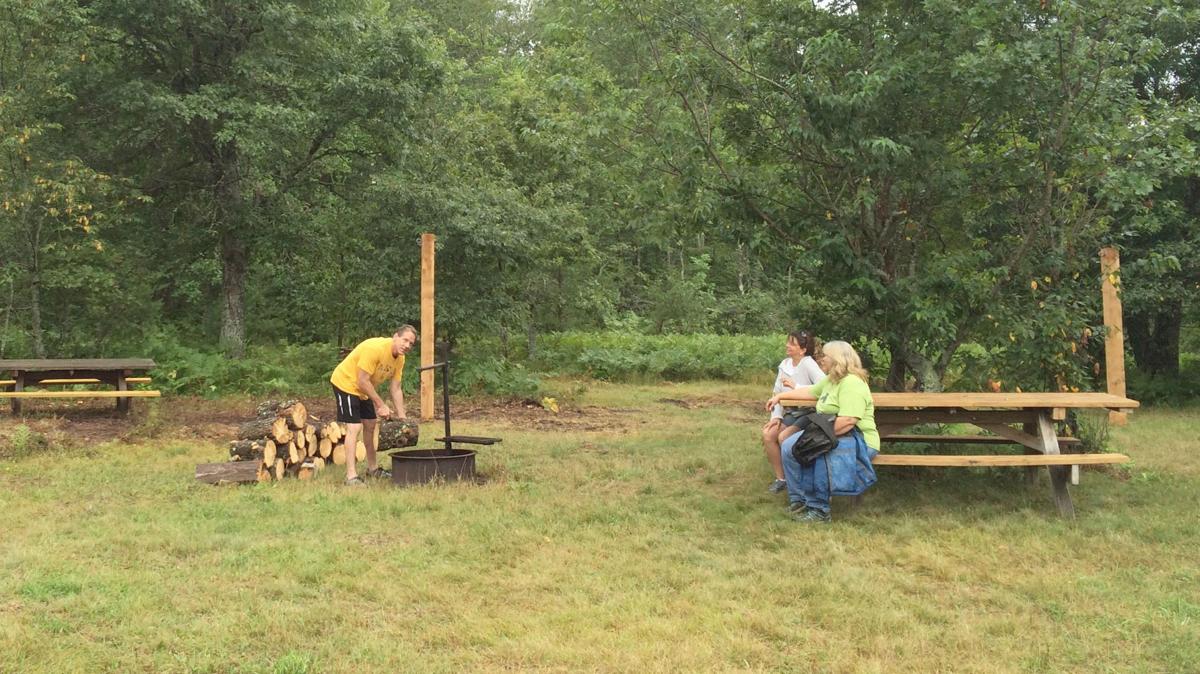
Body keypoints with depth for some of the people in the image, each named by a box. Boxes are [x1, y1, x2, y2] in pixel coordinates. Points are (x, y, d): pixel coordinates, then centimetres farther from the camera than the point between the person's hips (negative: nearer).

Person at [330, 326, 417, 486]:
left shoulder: (399, 359, -5)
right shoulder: (375, 348, -31)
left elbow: (395, 389, -1)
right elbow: (363, 382, -30)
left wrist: (402, 416, -7)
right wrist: (381, 405, -25)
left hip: (363, 389, 9)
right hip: (345, 383, -9)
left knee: (370, 425, 16)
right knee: (354, 428, -17)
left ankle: (373, 468, 31)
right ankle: (351, 476, -17)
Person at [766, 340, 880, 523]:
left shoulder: (851, 383, -20)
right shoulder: (831, 379, 12)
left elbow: (848, 421, -30)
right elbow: (809, 391, 28)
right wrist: (780, 396, 29)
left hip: (857, 441, -10)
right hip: (829, 435, 10)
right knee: (789, 447, 0)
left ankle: (818, 510, -21)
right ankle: (798, 500, 6)